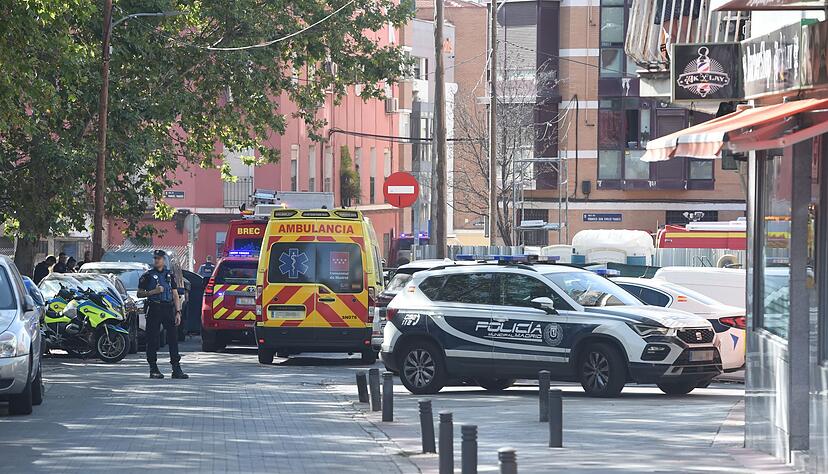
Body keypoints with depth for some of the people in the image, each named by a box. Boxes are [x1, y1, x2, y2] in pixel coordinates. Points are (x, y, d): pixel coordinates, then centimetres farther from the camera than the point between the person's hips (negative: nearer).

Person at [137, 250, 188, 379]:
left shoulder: (170, 275, 14)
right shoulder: (147, 275, 6)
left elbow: (175, 295, 13)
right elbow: (139, 294, 5)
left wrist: (178, 312, 3)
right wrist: (153, 292, -10)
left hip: (168, 309, 2)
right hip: (154, 309, -2)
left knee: (173, 339, -3)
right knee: (152, 340, -2)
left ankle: (176, 369, -4)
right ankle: (153, 369, 5)